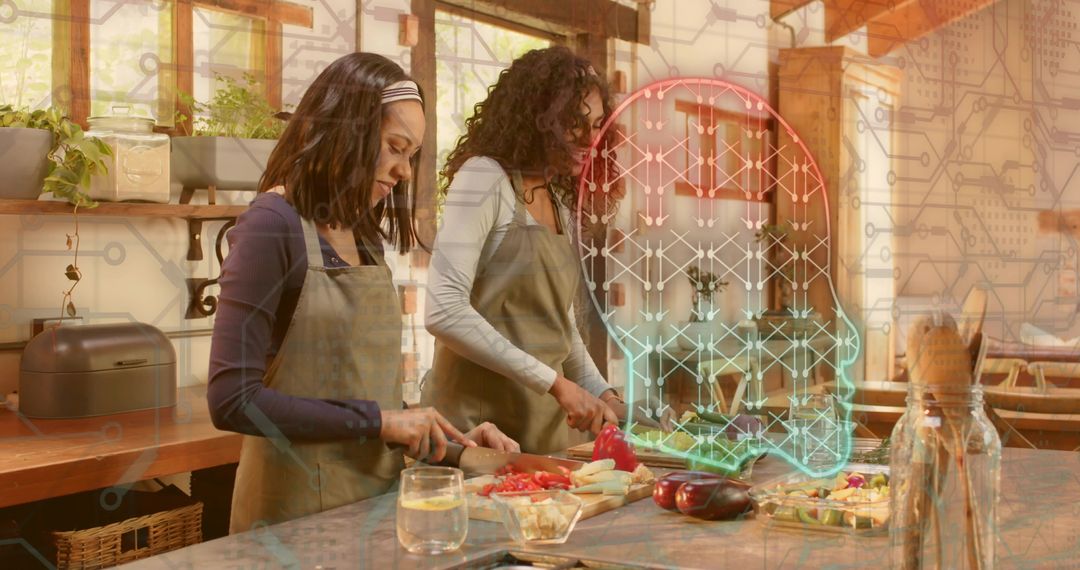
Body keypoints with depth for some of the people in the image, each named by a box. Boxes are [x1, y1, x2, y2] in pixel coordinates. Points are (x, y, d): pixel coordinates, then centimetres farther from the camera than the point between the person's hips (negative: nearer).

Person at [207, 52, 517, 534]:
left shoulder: (363, 236, 8)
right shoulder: (272, 225, -14)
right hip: (300, 514, -8)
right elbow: (232, 399, -20)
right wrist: (378, 421, -18)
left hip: (374, 500, 8)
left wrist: (445, 435, 2)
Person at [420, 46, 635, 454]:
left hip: (542, 428, 7)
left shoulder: (559, 202, 13)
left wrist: (603, 396, 10)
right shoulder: (484, 178, -11)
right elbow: (444, 311, -21)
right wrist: (556, 383, -19)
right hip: (476, 421, -7)